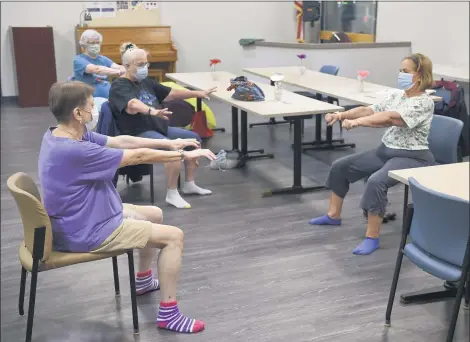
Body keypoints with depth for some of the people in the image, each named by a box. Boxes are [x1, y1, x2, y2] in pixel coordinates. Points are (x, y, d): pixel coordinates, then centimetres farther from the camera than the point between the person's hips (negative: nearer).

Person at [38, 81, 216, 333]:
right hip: (87, 232, -10)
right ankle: (168, 314, 2)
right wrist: (184, 155, -12)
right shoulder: (74, 150, -31)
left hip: (86, 217, 10)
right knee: (174, 236, -7)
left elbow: (120, 141, 2)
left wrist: (169, 143, -2)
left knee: (154, 214, 25)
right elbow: (138, 156, -24)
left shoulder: (65, 134, -1)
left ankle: (143, 280, 43)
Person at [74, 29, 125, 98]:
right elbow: (96, 69, -21)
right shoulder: (79, 60, -1)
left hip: (108, 97, 5)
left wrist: (122, 69, -25)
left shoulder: (104, 59, 17)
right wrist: (119, 72, -29)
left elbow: (121, 68, 0)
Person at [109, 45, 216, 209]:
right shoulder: (119, 87, -11)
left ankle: (189, 184, 15)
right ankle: (172, 194, -18)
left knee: (194, 138, 6)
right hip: (139, 134, -9)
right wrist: (152, 111, -52)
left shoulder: (146, 82, 16)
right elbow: (133, 104, -32)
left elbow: (171, 93, 21)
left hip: (160, 128, 10)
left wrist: (198, 94, 16)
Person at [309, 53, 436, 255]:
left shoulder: (424, 103, -17)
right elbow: (369, 110, 2)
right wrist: (342, 114, -14)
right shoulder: (396, 95, 8)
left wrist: (358, 122, -38)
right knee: (340, 167, 6)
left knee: (376, 181, -35)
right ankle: (333, 215, 21)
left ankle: (372, 237, -22)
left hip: (412, 158, -9)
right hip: (385, 150, 9)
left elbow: (391, 118, -31)